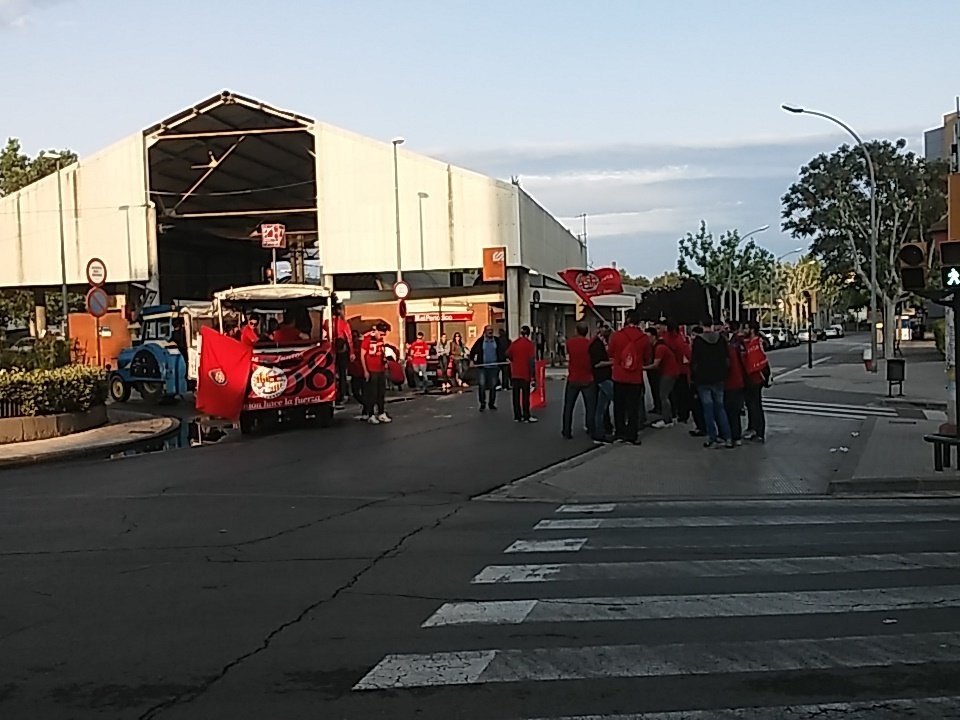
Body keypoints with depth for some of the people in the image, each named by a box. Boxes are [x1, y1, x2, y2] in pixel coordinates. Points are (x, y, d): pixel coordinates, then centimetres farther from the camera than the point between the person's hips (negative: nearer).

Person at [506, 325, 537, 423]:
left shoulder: (514, 343, 4)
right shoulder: (529, 344, -9)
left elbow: (508, 355, 8)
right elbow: (531, 360, -14)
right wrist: (532, 374, -11)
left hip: (515, 373, 4)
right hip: (525, 374, -4)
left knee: (516, 395, 8)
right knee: (525, 395, 2)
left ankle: (517, 416, 10)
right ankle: (526, 416, 2)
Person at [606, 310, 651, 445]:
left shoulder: (616, 335, -10)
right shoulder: (644, 338, -8)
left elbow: (610, 353, 3)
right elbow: (647, 359, 2)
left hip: (619, 377, 1)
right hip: (635, 378, 0)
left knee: (619, 406, 13)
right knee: (633, 407, 7)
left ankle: (620, 433, 17)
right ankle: (632, 435, 6)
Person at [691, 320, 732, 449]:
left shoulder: (698, 341, -12)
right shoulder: (721, 339, -1)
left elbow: (695, 361, -11)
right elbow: (727, 359, 3)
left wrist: (693, 375, 2)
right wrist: (723, 374, 14)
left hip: (703, 380, -4)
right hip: (718, 379, 4)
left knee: (708, 409, 3)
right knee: (719, 407, 13)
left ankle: (712, 439, 4)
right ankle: (727, 438, 10)